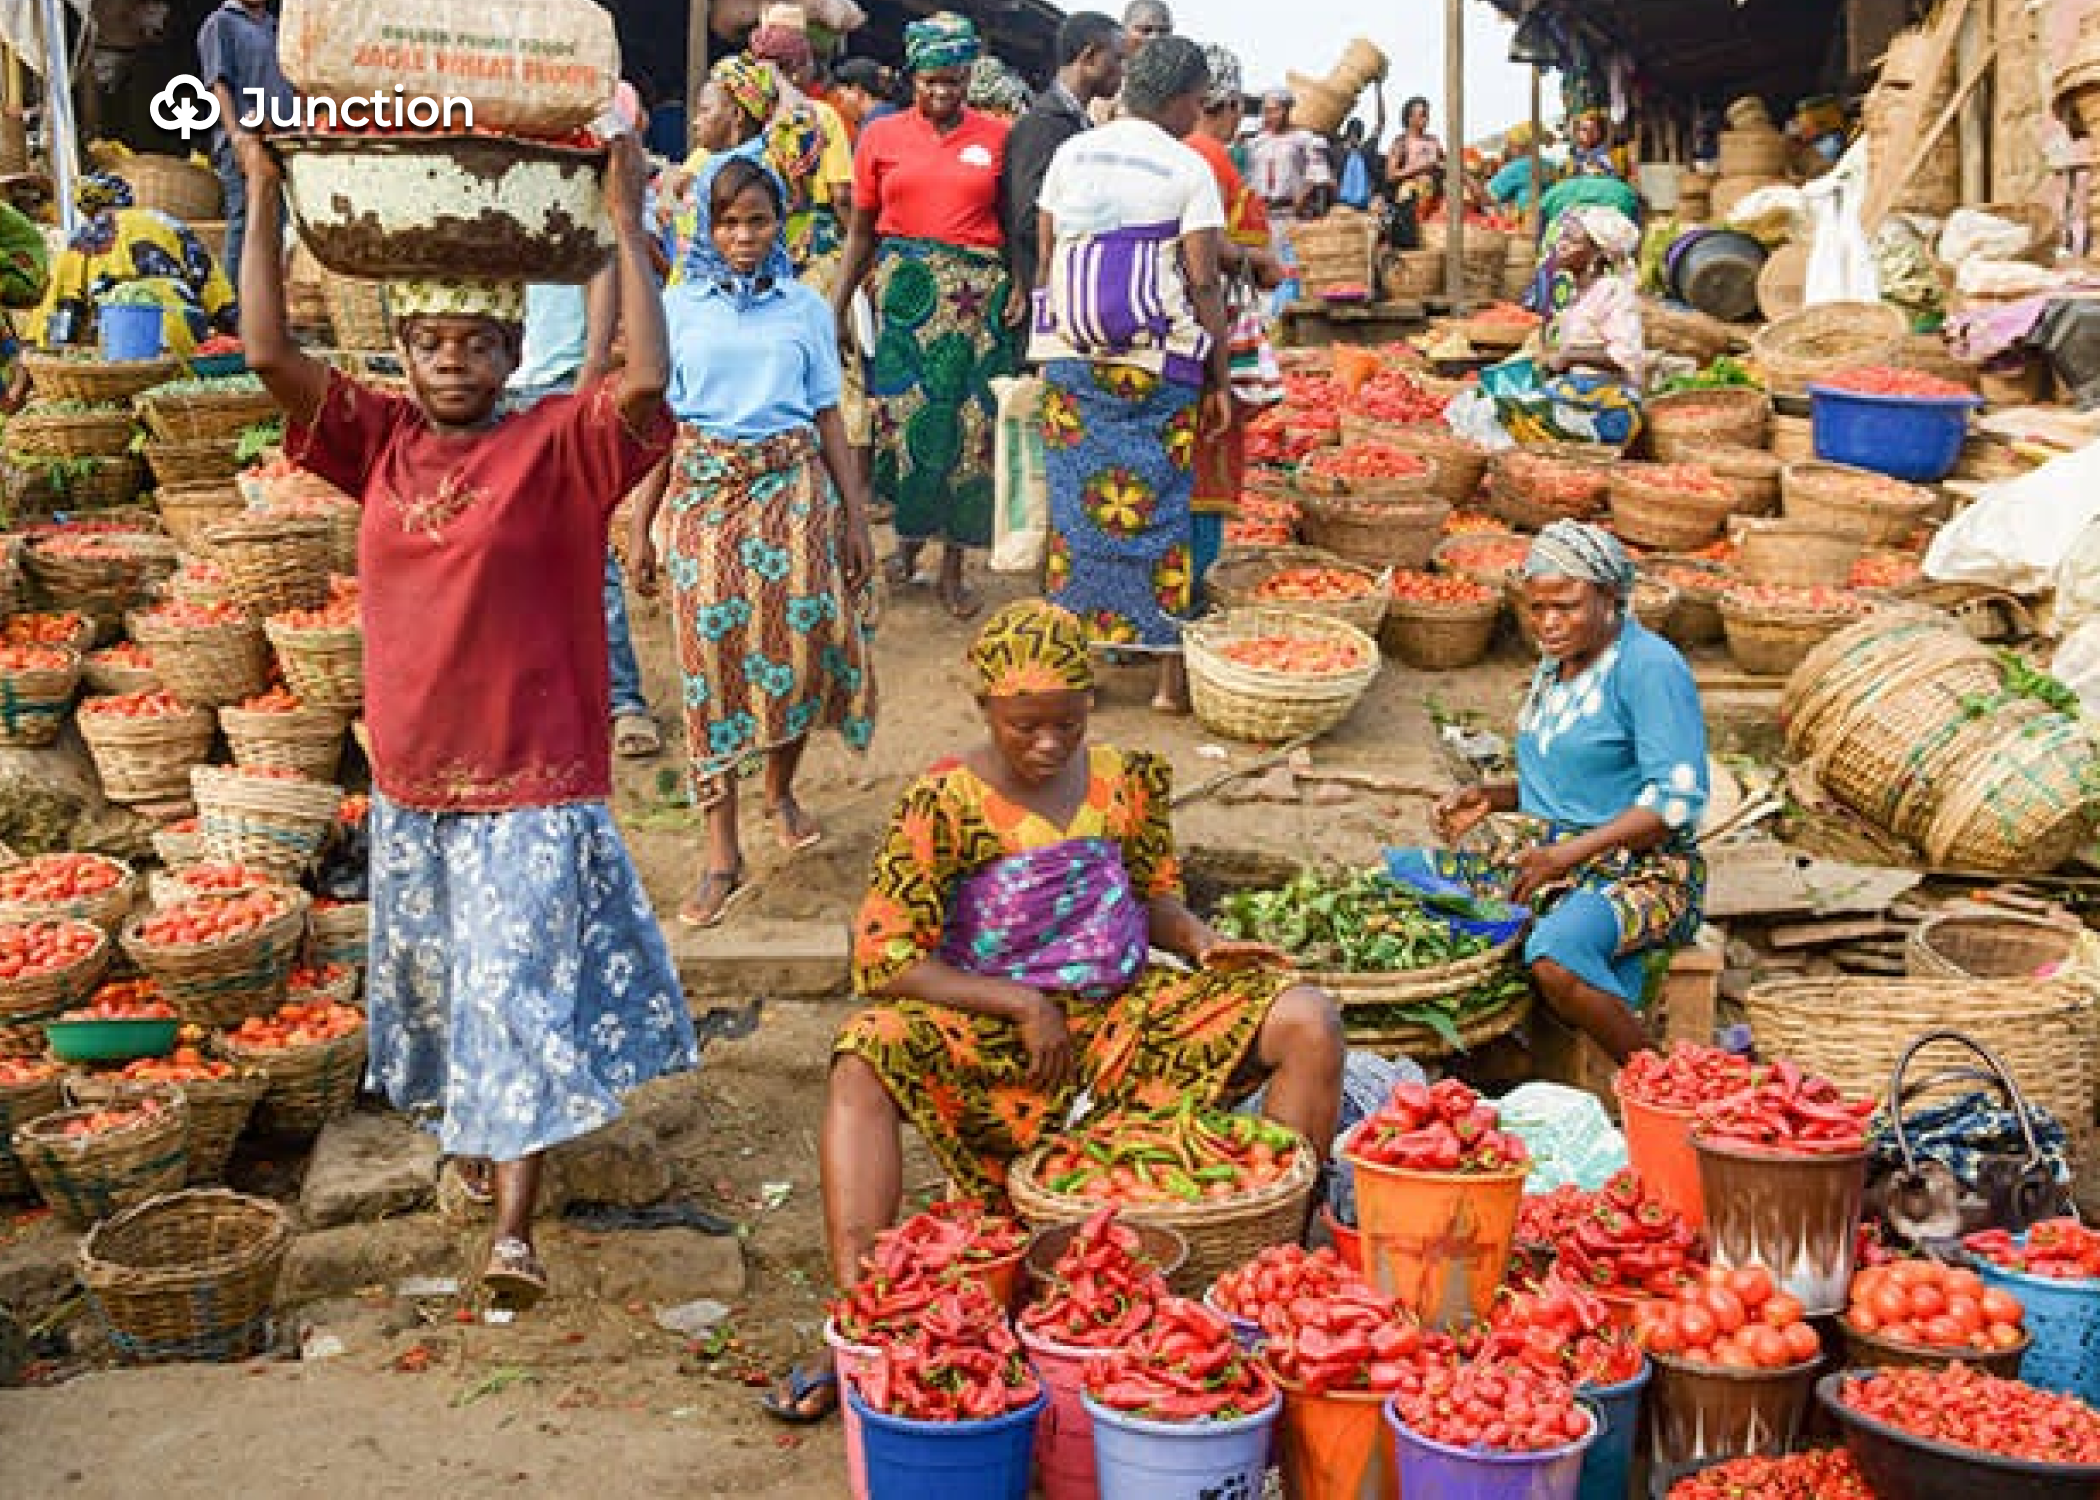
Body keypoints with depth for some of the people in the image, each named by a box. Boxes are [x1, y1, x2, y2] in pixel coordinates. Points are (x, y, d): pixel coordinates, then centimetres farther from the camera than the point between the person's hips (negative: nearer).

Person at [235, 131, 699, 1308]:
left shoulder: (559, 446, -9)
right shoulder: (383, 441, 3)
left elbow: (648, 383, -26)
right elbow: (270, 353, -5)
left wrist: (625, 225, -25)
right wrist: (265, 199, -9)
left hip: (535, 779, -5)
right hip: (411, 775, 5)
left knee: (524, 990, -5)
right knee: (429, 977, 21)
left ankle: (514, 1228, -4)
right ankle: (464, 1120, 45)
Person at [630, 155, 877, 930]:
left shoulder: (806, 308, 6)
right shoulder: (678, 307, 5)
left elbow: (830, 421, 8)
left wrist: (856, 519, 5)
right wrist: (641, 529, 2)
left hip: (792, 492, 1)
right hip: (704, 493, -1)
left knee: (803, 647, -3)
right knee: (713, 662, -4)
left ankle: (780, 788, 29)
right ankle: (722, 857, 1)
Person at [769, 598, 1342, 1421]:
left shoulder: (1130, 781, 4)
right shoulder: (942, 805, -8)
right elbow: (882, 960, -11)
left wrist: (1200, 939, -6)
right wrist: (1023, 1004, -17)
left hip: (1124, 1010, 3)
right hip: (994, 1029, -3)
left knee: (1309, 1020, -15)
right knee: (866, 1058, -34)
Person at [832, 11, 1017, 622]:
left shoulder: (997, 137, 3)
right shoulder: (880, 136, 5)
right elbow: (861, 233, 9)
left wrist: (1021, 292, -10)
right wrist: (836, 310, 4)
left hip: (978, 296, 0)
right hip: (902, 292, 0)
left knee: (969, 427, 1)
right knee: (903, 418, -1)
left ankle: (953, 565, 12)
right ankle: (909, 536, 23)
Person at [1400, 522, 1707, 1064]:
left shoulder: (1649, 666, -12)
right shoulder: (1555, 663, 14)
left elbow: (1678, 800, -18)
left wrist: (1572, 852, -22)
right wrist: (1491, 798, 6)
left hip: (1634, 871, -8)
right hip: (1536, 855, 9)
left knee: (1555, 957, -39)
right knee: (1391, 873, -6)